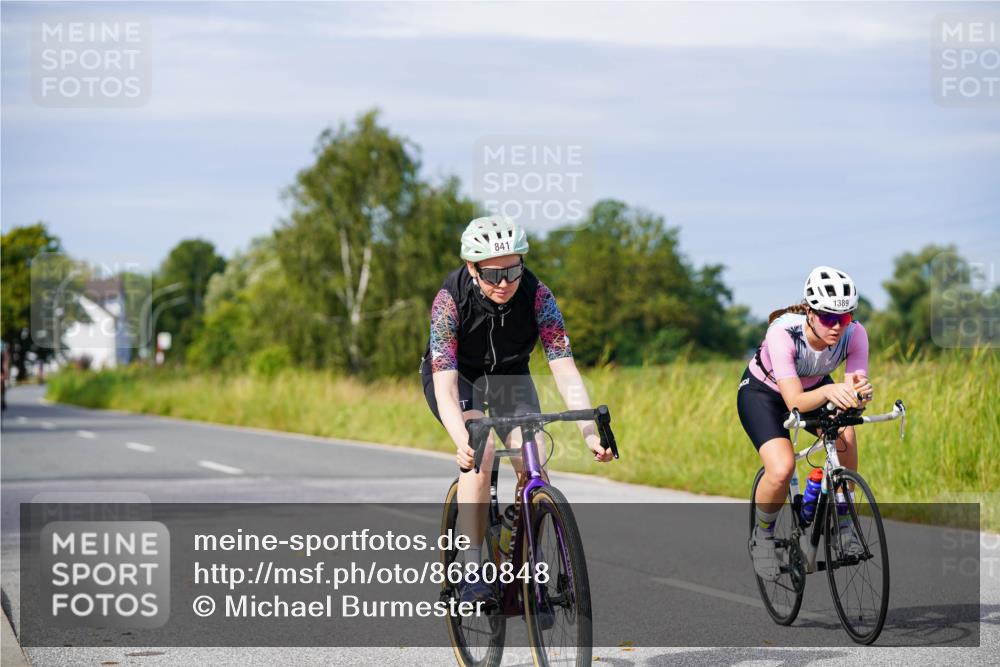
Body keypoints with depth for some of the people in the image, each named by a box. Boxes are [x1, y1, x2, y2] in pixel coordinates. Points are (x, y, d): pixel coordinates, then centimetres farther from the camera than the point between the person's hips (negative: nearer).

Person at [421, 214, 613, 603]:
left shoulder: (537, 295, -26)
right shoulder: (450, 300, -31)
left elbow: (565, 371, -29)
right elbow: (445, 386, -38)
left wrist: (590, 433, -43)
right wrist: (463, 442, -55)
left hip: (509, 376, 2)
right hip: (456, 376, -2)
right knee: (481, 450, -30)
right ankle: (472, 570, -26)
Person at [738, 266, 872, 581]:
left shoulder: (854, 334, -27)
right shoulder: (783, 333, -38)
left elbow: (852, 393, -31)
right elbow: (795, 403, -44)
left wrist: (859, 391, -54)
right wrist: (828, 391, -64)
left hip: (815, 388, 4)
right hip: (762, 393, -3)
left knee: (844, 431, -31)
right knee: (782, 469, -29)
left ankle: (842, 518, -10)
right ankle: (763, 534, 2)